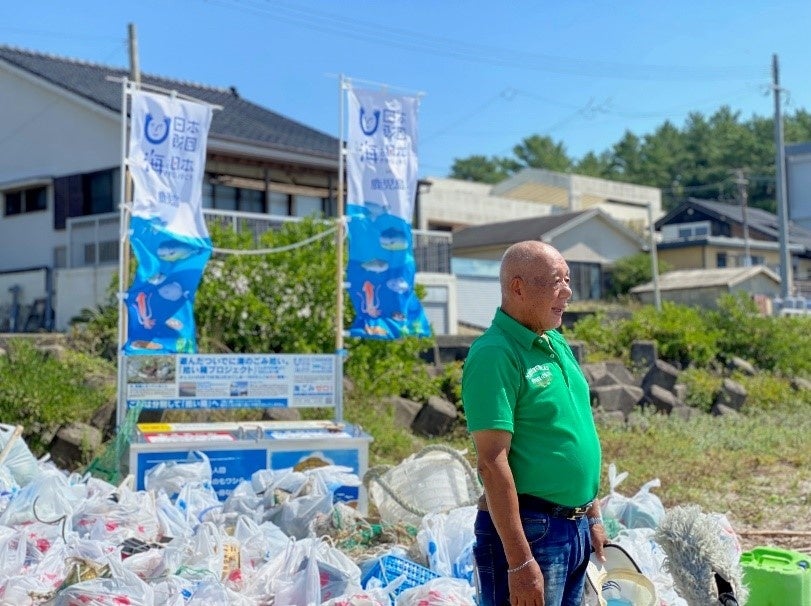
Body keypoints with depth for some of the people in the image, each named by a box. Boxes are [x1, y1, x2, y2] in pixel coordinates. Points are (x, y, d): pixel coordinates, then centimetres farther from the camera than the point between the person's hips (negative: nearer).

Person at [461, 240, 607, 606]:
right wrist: (519, 562, -23)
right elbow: (492, 463, -21)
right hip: (529, 530, -8)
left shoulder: (558, 344, 10)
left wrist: (592, 517, 17)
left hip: (575, 526, 8)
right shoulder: (495, 354, -17)